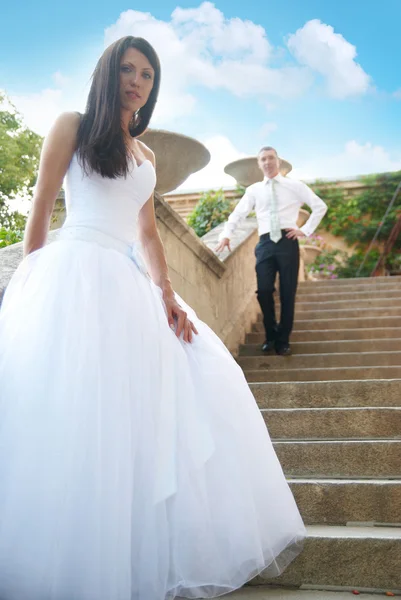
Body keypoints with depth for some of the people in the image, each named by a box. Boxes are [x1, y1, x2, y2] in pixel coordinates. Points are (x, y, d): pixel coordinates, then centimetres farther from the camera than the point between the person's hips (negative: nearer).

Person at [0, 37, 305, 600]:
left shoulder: (145, 154, 21)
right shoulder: (72, 126, 5)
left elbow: (147, 232, 16)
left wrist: (166, 292, 2)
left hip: (129, 284, 6)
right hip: (73, 274, -6)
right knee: (71, 408, -10)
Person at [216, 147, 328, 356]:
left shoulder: (294, 186, 8)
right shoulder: (254, 190, 13)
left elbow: (320, 206, 8)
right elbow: (237, 213, 7)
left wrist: (306, 230, -1)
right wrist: (226, 234, -9)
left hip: (288, 242, -1)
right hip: (265, 244, 1)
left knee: (288, 293, 2)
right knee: (264, 290, -8)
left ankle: (283, 340, 14)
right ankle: (271, 334, 15)